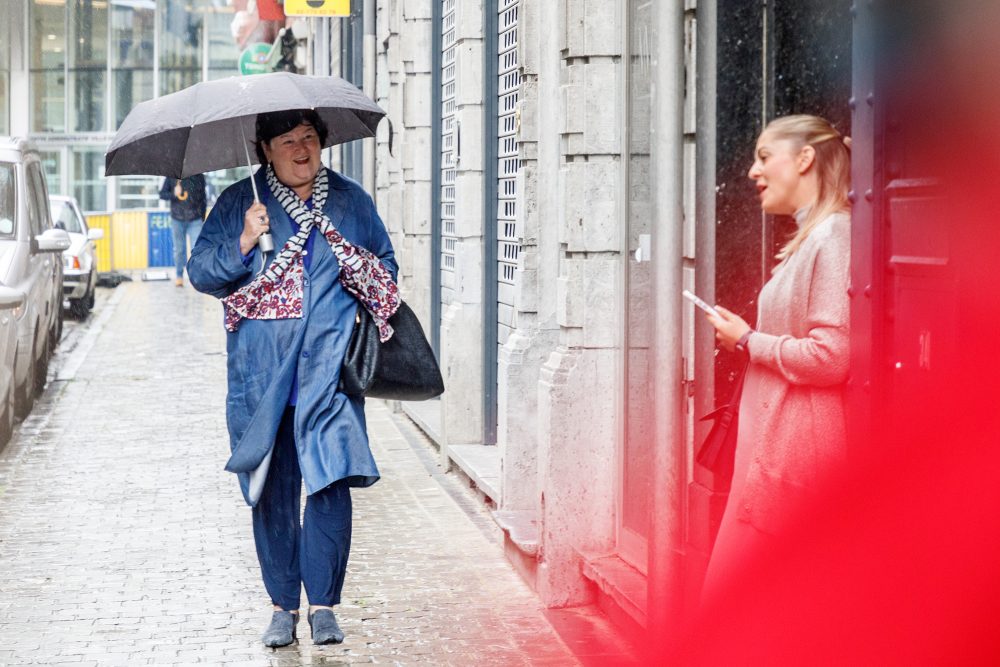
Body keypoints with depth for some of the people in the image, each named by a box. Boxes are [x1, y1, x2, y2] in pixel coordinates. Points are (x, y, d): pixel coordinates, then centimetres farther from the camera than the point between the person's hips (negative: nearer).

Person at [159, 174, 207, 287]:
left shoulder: (199, 177, 3)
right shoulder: (172, 176, 0)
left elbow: (203, 197, 11)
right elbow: (162, 194, 3)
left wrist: (202, 217, 10)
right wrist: (173, 194, -18)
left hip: (195, 220, 0)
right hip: (177, 219, 0)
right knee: (179, 249, 7)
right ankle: (179, 276, 18)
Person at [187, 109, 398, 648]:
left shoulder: (351, 202, 12)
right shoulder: (238, 204, 8)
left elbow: (386, 267, 22)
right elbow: (201, 273, 4)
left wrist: (367, 282, 1)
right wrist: (244, 242, -12)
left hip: (330, 366, 0)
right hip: (262, 371, 0)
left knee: (331, 479, -11)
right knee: (271, 490, 3)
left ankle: (323, 604, -3)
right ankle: (283, 604, 13)